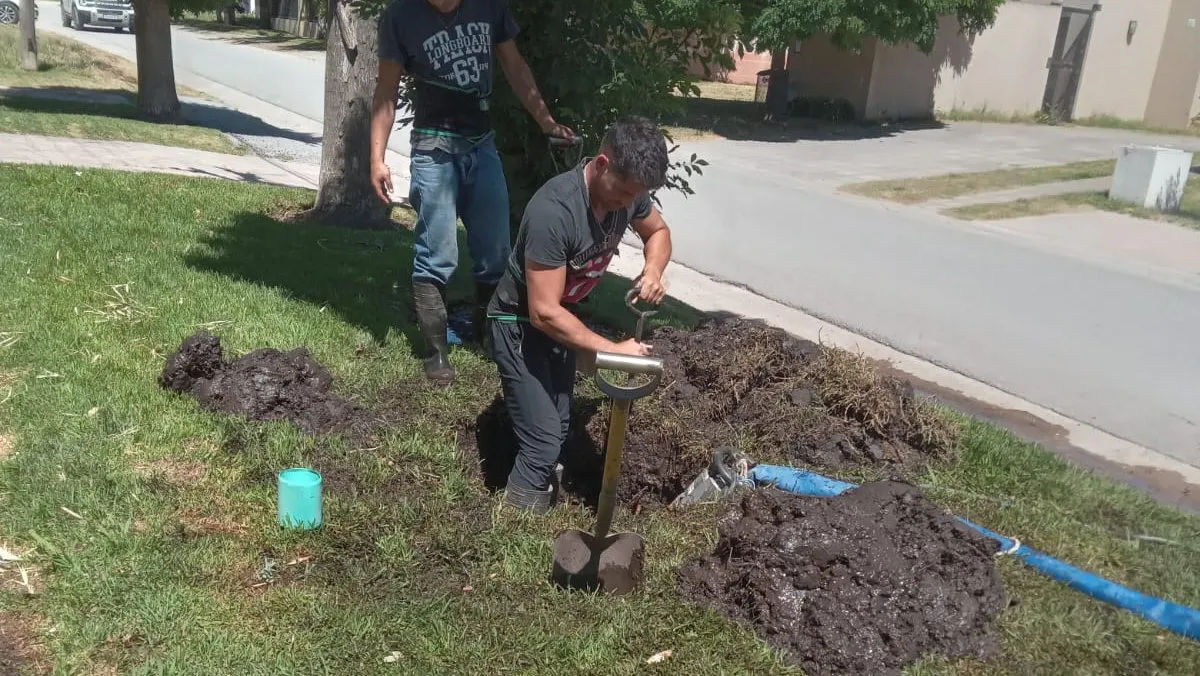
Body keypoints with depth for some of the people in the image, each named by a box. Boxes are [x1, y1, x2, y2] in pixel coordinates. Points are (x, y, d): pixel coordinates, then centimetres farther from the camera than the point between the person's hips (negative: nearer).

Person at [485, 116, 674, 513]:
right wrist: (612, 350, -29)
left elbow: (658, 231, 9)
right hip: (520, 324, -8)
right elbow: (543, 312, -33)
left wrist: (653, 270, -13)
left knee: (559, 430, 16)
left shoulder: (627, 190, -13)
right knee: (543, 442, -9)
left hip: (561, 318, 8)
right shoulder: (554, 211, -36)